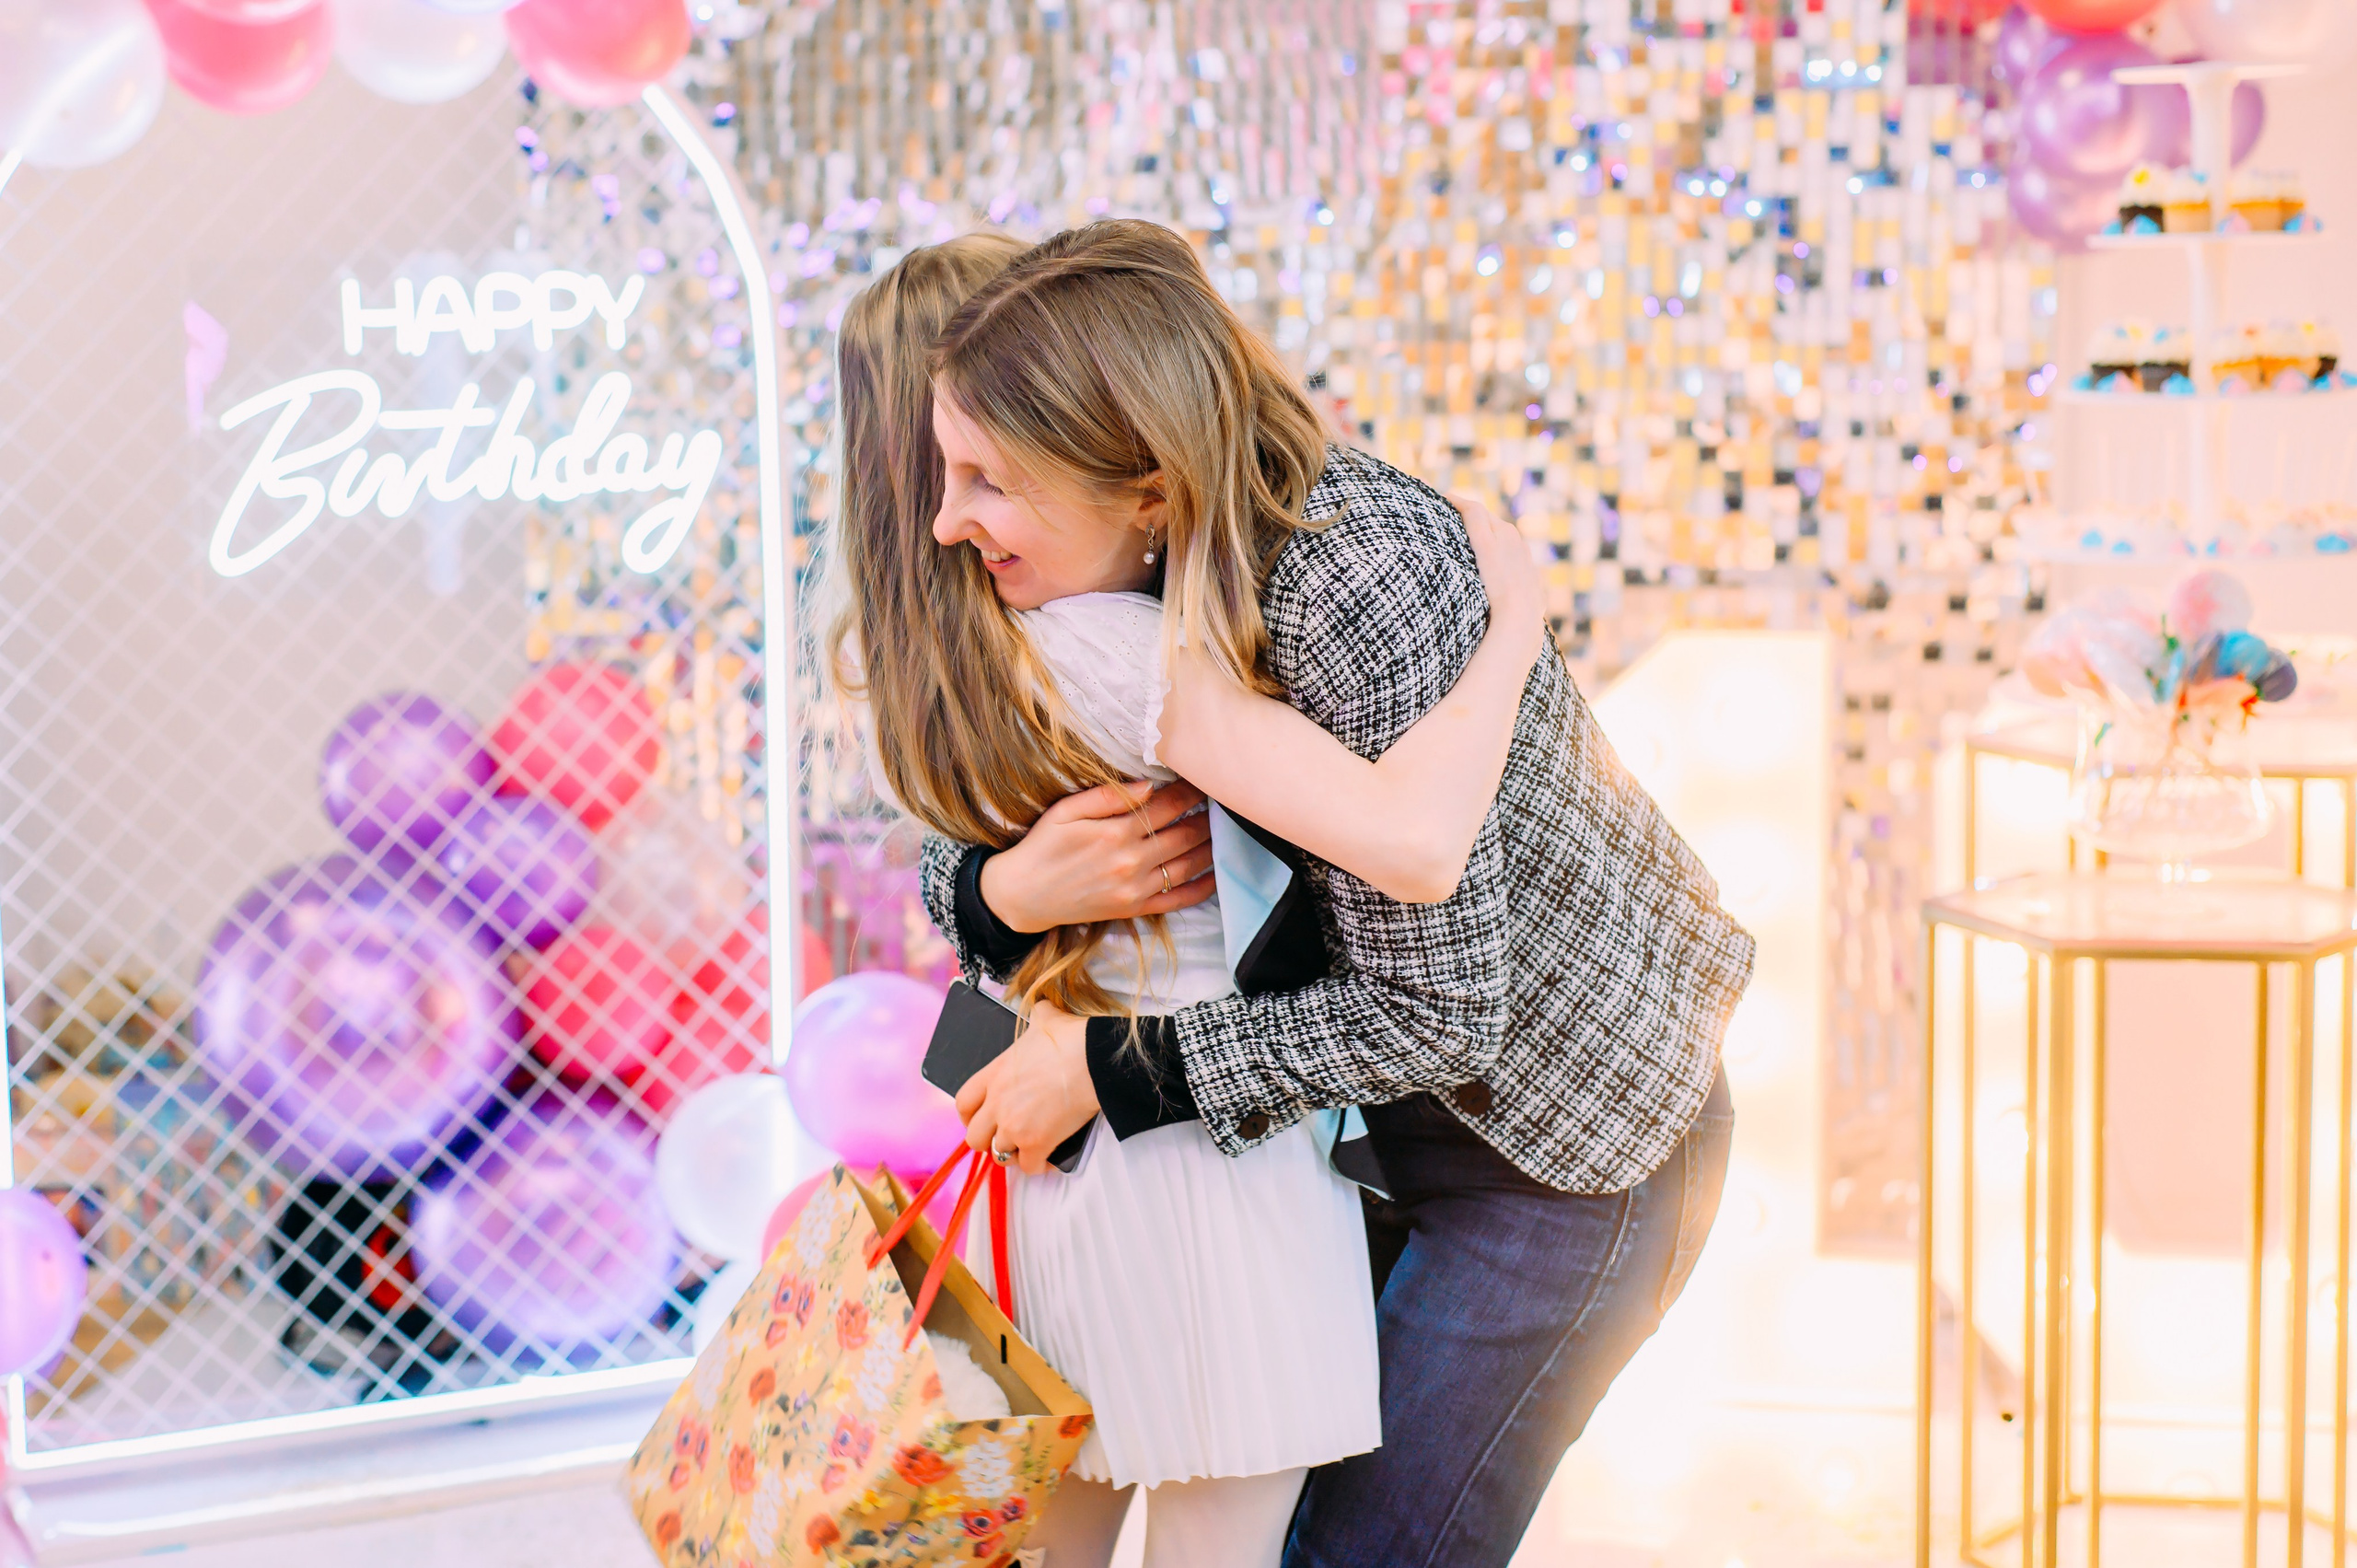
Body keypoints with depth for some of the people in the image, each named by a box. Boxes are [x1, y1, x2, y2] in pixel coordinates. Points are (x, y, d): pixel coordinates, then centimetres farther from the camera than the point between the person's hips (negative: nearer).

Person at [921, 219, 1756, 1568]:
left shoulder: (1360, 575, -34)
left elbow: (1432, 1012, -29)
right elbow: (953, 850, -1)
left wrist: (1109, 1071, -24)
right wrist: (1011, 891, -25)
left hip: (1572, 1142, -7)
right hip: (1383, 1106, 8)